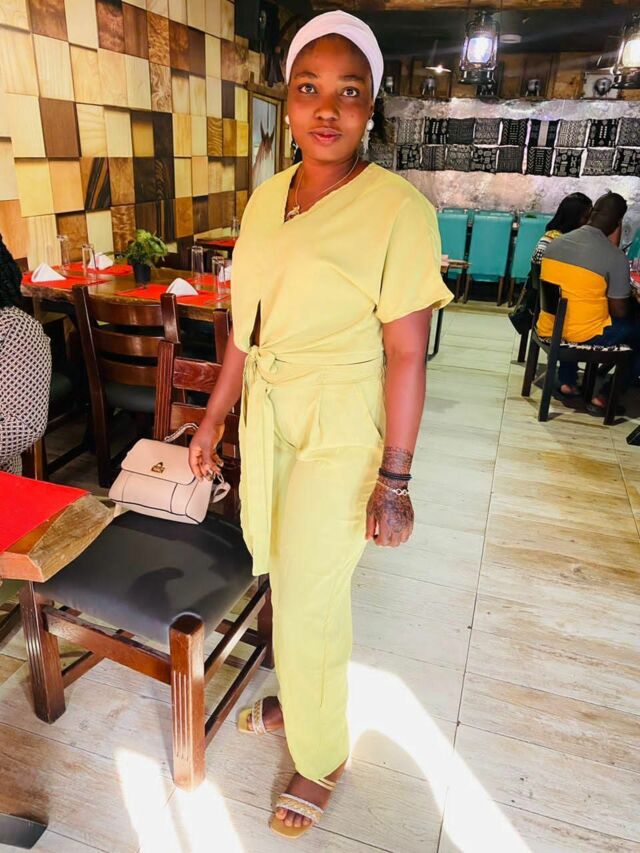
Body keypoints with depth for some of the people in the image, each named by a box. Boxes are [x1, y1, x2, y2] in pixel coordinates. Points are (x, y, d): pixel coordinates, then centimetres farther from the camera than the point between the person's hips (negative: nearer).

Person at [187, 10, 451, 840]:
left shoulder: (397, 209, -14)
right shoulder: (267, 196, 5)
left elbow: (406, 354, -15)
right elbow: (246, 325, 9)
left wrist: (394, 478, -16)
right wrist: (214, 416, 11)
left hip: (338, 432, -6)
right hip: (265, 417, 6)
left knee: (310, 598, 4)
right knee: (277, 573, 18)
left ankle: (321, 758, 33)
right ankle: (296, 696, 47)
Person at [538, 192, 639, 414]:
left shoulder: (556, 242, 3)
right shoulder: (616, 257, -14)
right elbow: (620, 312, -4)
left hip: (548, 330, 6)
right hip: (584, 337, -6)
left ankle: (567, 382, 33)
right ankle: (604, 397, 14)